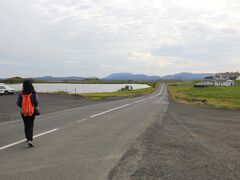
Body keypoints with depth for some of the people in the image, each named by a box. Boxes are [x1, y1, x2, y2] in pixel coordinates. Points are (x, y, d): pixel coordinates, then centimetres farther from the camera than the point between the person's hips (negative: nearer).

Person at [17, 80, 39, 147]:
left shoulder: (21, 93, -7)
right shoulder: (33, 93, -12)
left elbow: (18, 103, -4)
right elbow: (36, 102, -10)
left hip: (23, 112, 2)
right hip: (31, 112, -2)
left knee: (26, 126, 20)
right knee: (30, 126, 3)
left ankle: (28, 138, 34)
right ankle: (30, 140, -13)